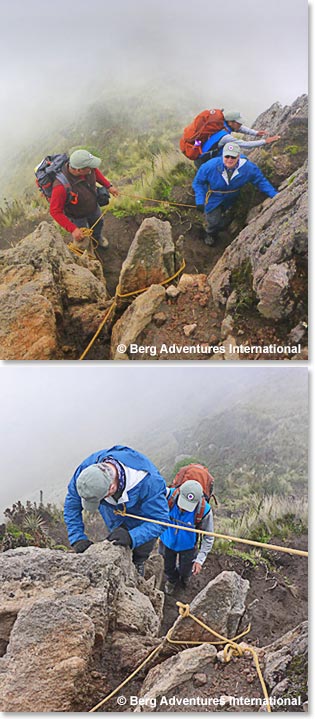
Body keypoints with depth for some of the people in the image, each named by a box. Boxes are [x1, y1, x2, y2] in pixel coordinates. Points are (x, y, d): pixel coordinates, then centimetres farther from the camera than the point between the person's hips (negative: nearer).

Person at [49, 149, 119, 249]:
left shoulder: (88, 167, -30)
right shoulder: (61, 186, -47)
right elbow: (55, 211, -36)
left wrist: (108, 186, -4)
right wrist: (72, 229, -38)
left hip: (93, 206, 5)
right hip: (77, 216, -5)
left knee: (98, 223, 33)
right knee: (81, 237, 24)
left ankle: (97, 237, 68)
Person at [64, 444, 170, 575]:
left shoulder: (147, 482, -47)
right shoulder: (86, 469, -36)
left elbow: (159, 519, -38)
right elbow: (72, 504, -21)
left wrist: (132, 537, -53)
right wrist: (78, 538, -30)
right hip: (114, 511, 3)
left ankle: (137, 564, 37)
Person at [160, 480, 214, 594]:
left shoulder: (204, 510, -36)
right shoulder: (168, 495, -37)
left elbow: (208, 538, -19)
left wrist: (200, 559, -21)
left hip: (187, 546, -1)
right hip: (168, 541, 1)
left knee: (185, 571, 21)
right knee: (169, 567, 26)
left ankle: (183, 580, 60)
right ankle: (171, 580, 62)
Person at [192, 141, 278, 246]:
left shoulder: (248, 168, -29)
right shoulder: (211, 166, -34)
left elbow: (260, 181, -14)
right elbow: (198, 182, -19)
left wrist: (274, 195, -22)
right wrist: (200, 201, -27)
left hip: (230, 199, 3)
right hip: (213, 197, -3)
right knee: (214, 222, -5)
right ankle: (210, 235, 32)